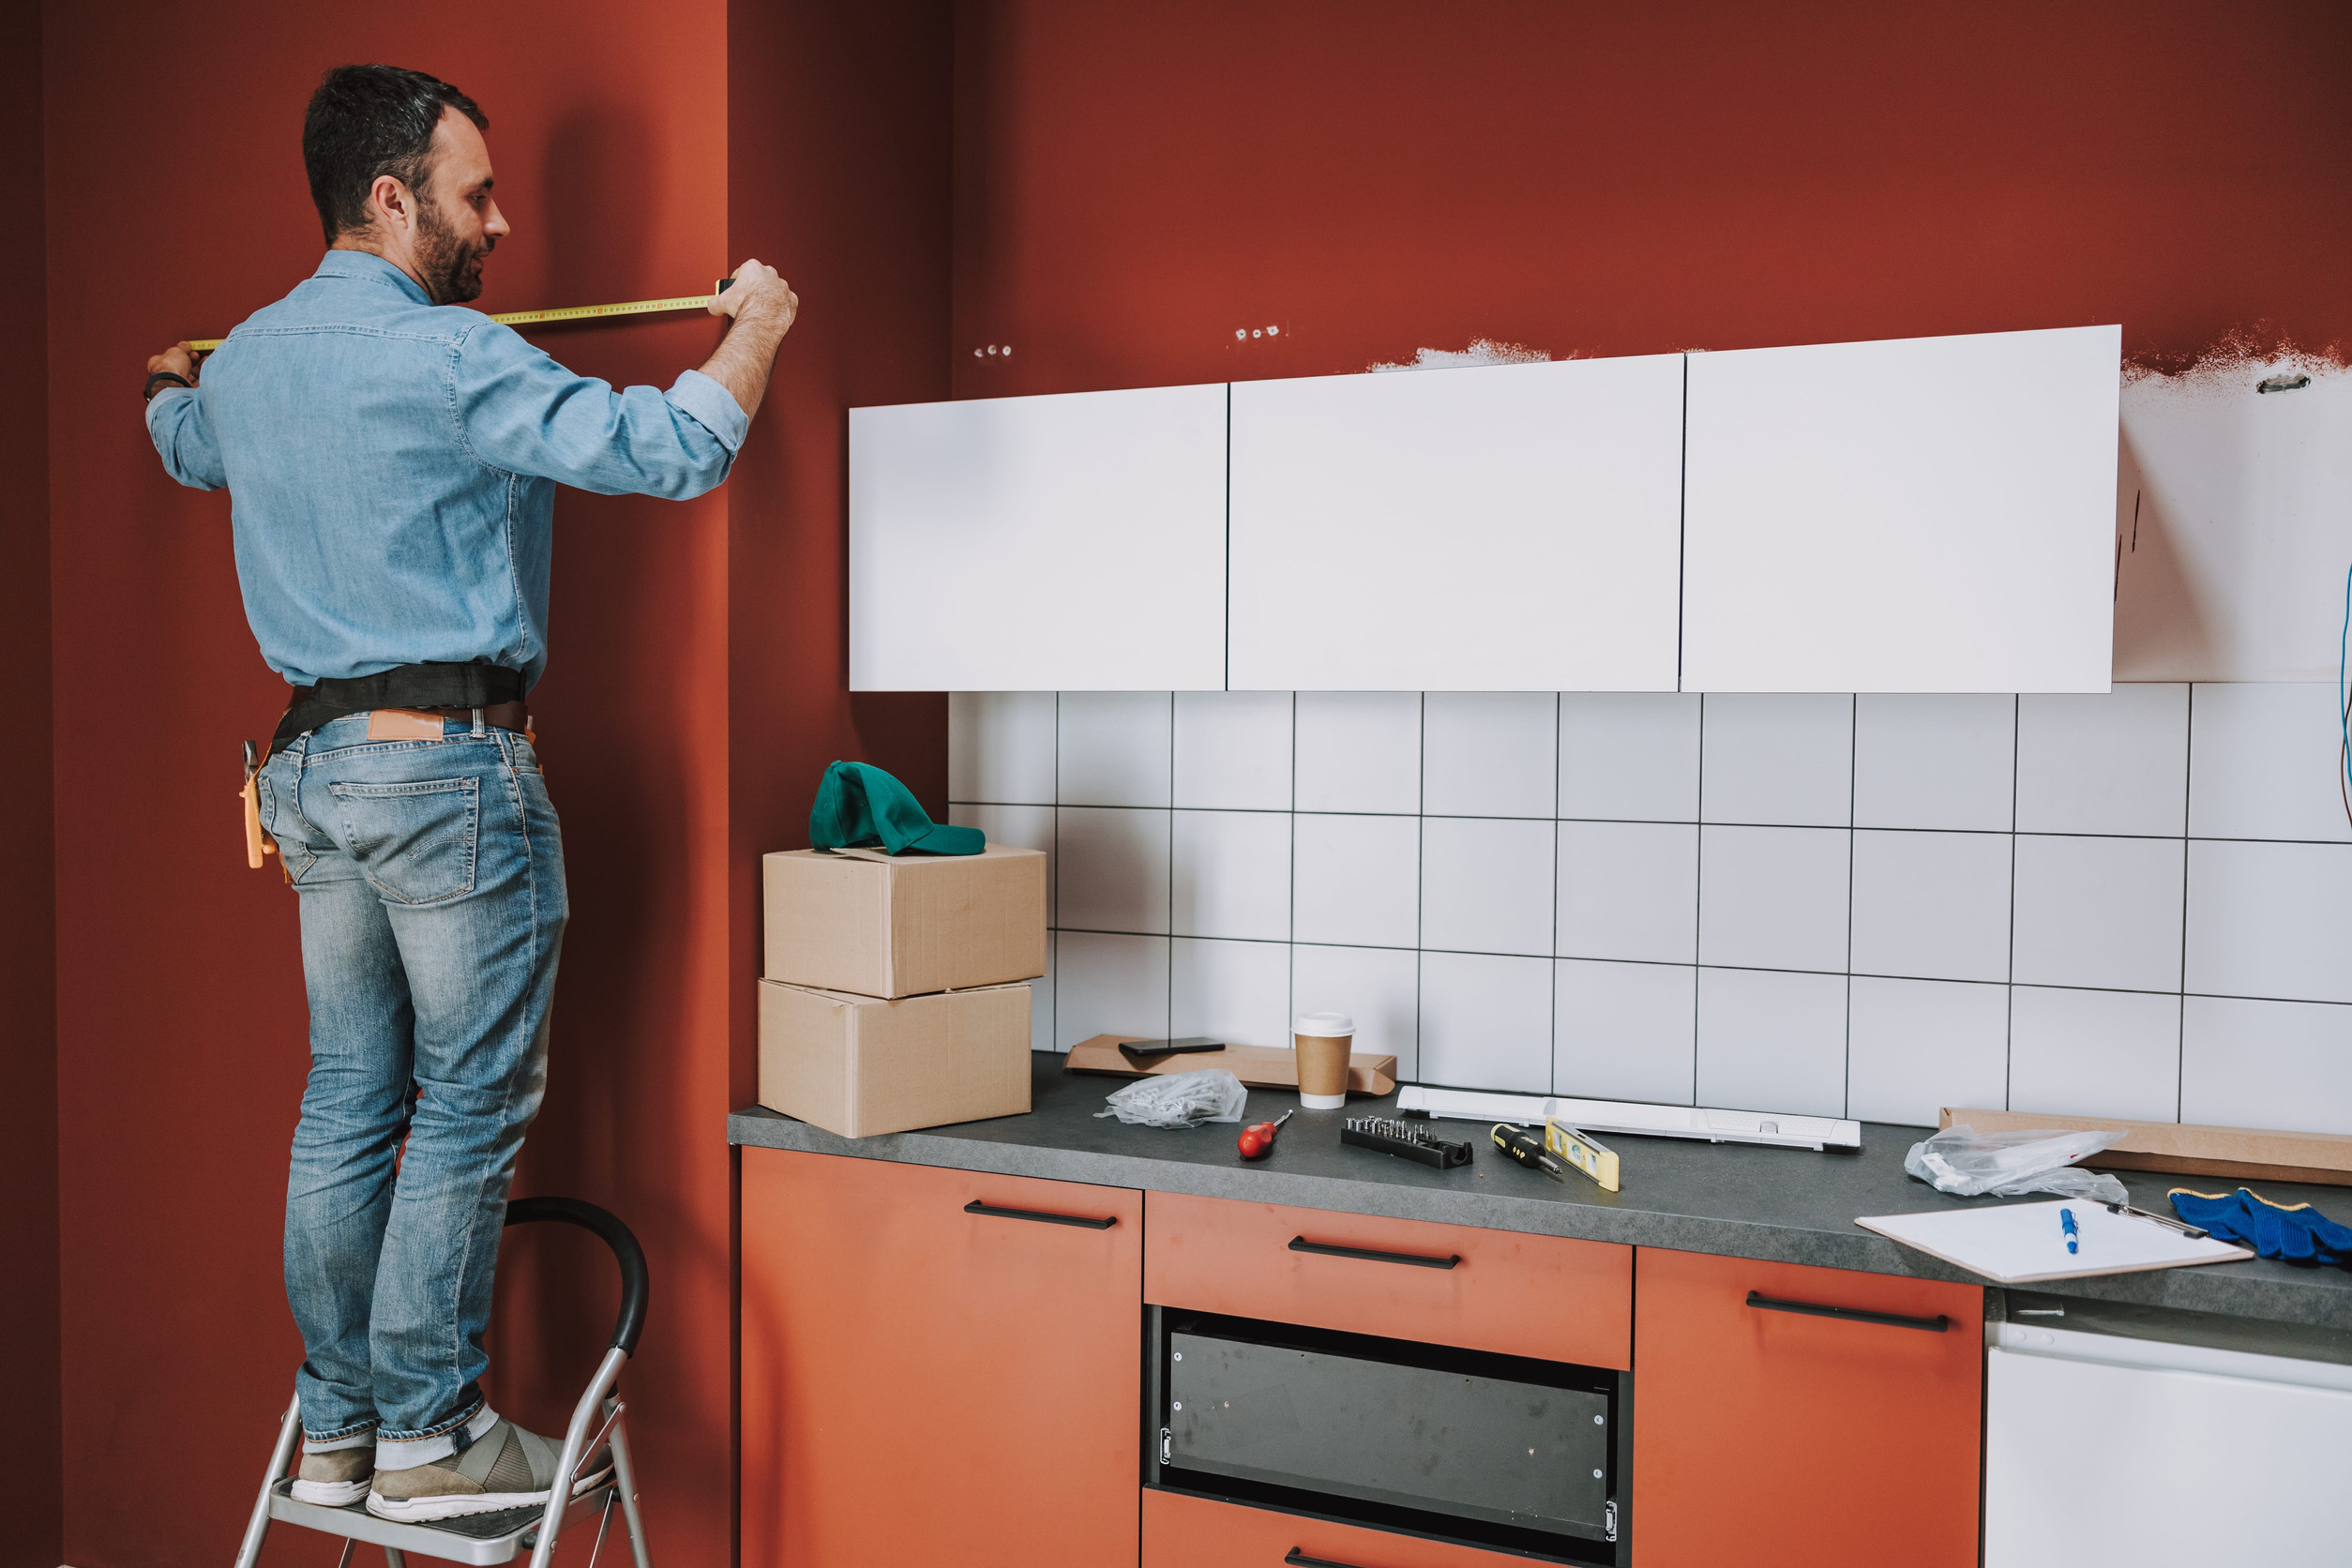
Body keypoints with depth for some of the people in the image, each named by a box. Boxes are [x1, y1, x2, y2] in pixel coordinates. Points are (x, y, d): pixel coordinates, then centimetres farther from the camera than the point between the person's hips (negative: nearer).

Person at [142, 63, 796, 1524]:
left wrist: (167, 384, 59)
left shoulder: (242, 364, 12)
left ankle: (337, 1425, 23)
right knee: (470, 1106, 1)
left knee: (348, 1101, 14)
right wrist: (756, 326, 0)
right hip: (450, 764, -8)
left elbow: (187, 446, 35)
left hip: (312, 768, 8)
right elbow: (668, 449, -18)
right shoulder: (450, 358, -14)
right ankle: (431, 1433, 9)